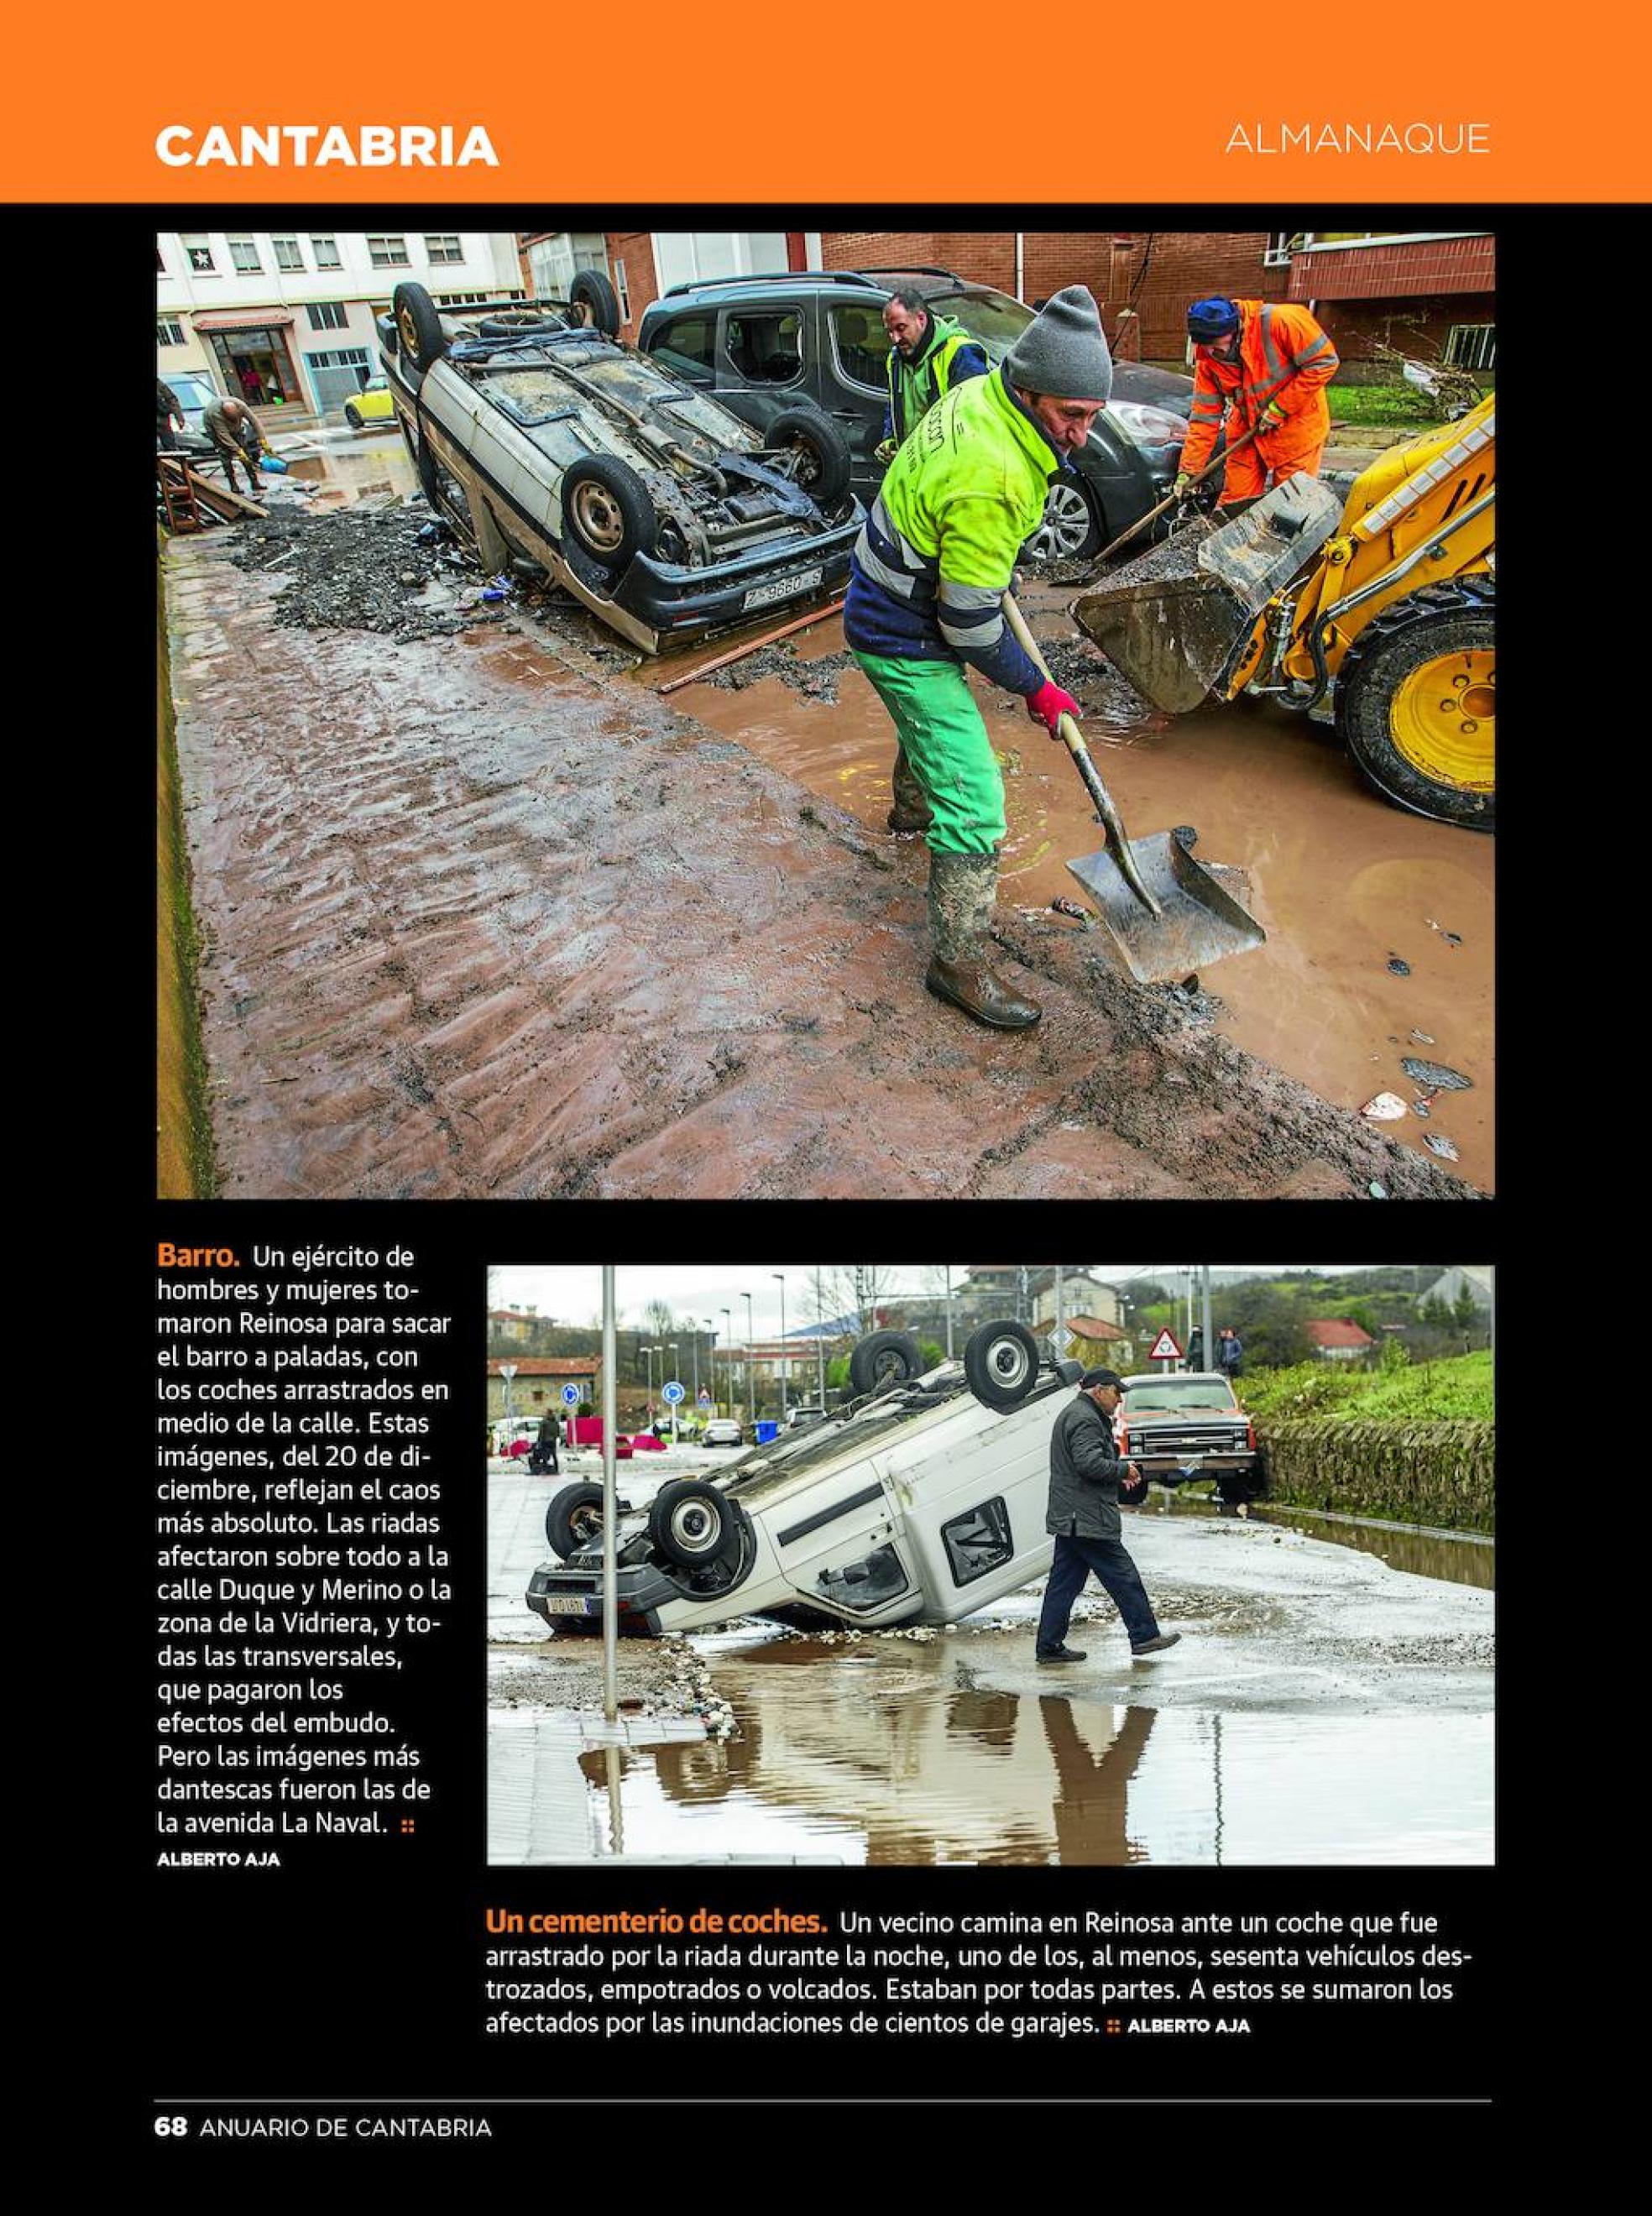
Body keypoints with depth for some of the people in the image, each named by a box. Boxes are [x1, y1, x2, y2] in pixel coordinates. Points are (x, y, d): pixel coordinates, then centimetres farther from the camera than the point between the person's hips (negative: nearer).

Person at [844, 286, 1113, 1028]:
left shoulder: (981, 393, -8)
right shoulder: (991, 481, -35)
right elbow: (970, 625, -27)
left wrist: (992, 571, 22)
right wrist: (1036, 688, -12)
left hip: (889, 598, 10)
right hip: (905, 639, -10)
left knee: (932, 717, 37)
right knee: (973, 800, -11)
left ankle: (914, 802, 67)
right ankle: (960, 964, -3)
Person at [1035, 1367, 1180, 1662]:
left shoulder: (1072, 1414, 21)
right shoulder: (1085, 1419, -15)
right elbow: (1089, 1463, -25)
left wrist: (1119, 1474, 15)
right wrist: (1123, 1470, -10)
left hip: (1068, 1518, 11)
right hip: (1087, 1521, -11)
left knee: (1063, 1582, 9)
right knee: (1123, 1577, -1)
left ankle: (1049, 1646, 10)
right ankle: (1144, 1635, 6)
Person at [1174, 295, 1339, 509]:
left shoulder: (1280, 320, -26)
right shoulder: (1207, 357, -10)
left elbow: (1324, 361, -21)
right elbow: (1204, 416, -5)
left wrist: (1280, 408, -20)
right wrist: (1188, 470, -10)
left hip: (1296, 425, -4)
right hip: (1248, 430, 4)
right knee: (1234, 501, 6)